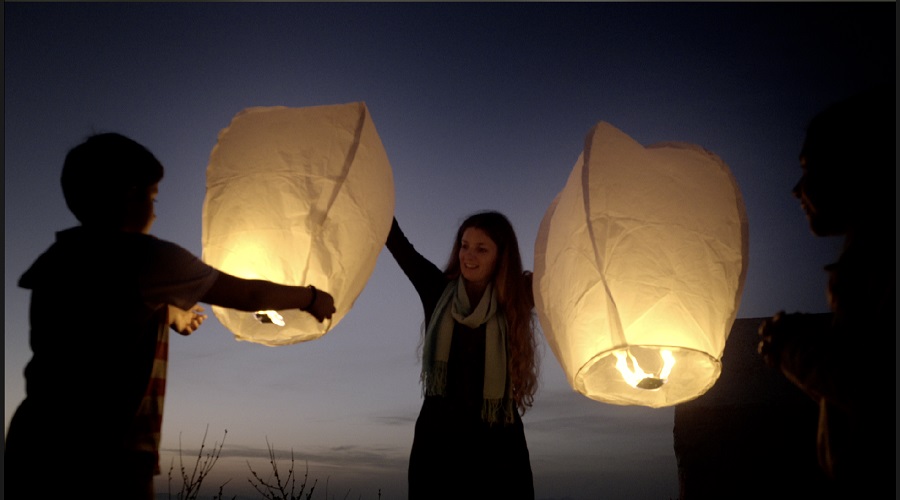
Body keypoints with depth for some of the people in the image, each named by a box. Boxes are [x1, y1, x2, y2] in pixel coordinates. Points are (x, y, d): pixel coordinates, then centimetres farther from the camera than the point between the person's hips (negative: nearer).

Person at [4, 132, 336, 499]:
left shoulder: (56, 258, 7)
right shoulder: (142, 255, -12)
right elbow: (248, 295, -3)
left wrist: (166, 313, 39)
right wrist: (311, 297, 12)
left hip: (35, 446, 7)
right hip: (105, 460, -7)